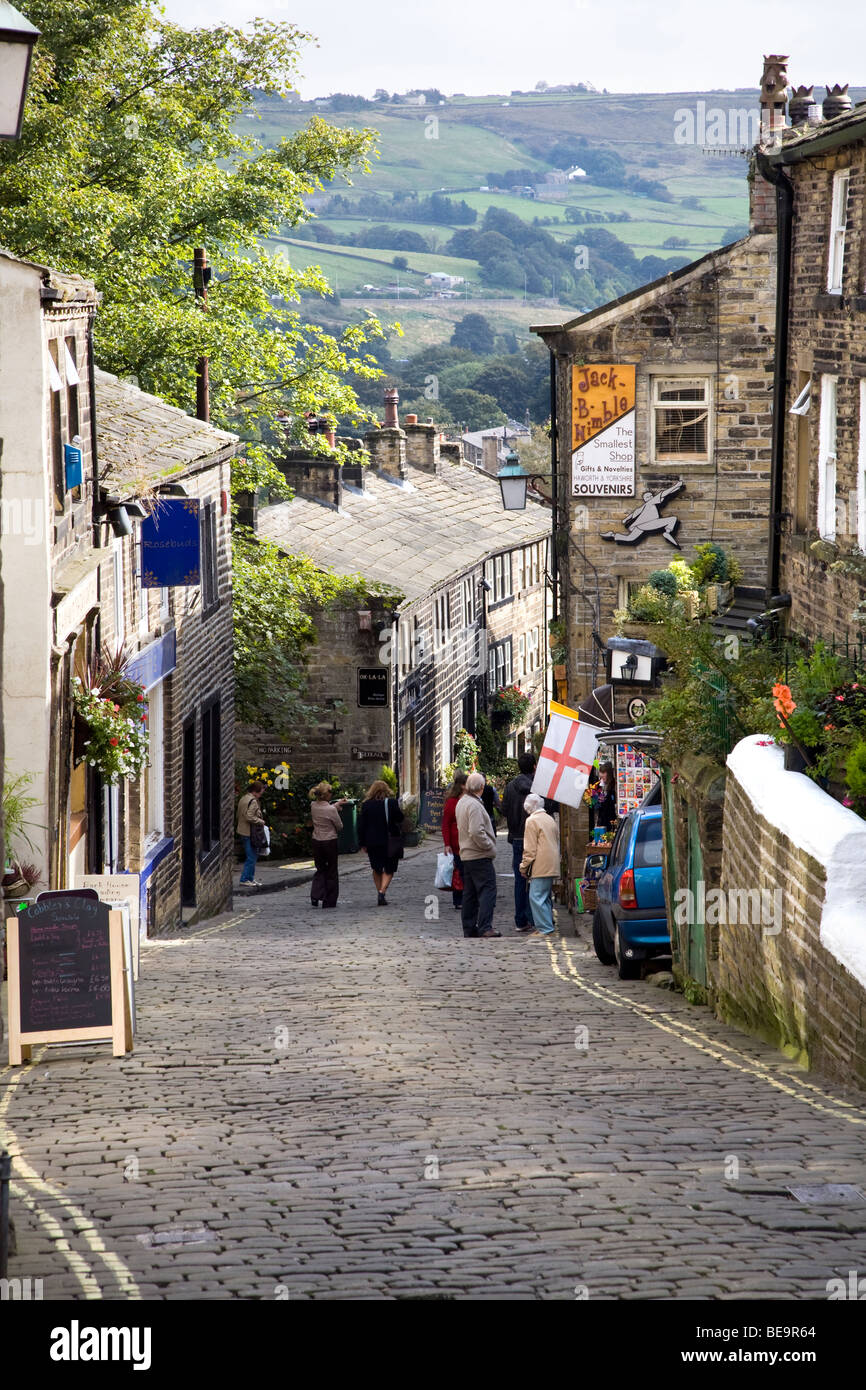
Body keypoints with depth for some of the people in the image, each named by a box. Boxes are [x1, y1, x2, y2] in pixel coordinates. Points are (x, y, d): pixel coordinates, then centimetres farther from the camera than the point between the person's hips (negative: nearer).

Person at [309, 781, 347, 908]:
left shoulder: (313, 806, -4)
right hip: (330, 841, -5)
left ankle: (315, 895, -5)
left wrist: (337, 804, 30)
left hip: (316, 841, 5)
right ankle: (329, 901, 14)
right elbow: (340, 826, -8)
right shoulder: (331, 810, -20)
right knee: (331, 871, 10)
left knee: (320, 870, 16)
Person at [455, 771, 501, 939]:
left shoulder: (461, 803, 13)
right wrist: (489, 846, -13)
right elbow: (476, 832, -26)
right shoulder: (474, 805, -17)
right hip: (480, 856, -10)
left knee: (469, 893, 12)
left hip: (466, 855, 10)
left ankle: (469, 928, 14)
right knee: (487, 891, -8)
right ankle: (485, 928, -14)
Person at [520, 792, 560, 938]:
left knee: (537, 897, -8)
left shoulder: (532, 821, -8)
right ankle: (546, 927, 17)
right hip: (552, 866, 9)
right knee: (546, 897, 14)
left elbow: (530, 849, -11)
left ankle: (545, 929, -12)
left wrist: (524, 867, -3)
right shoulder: (550, 820, 17)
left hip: (540, 868, -9)